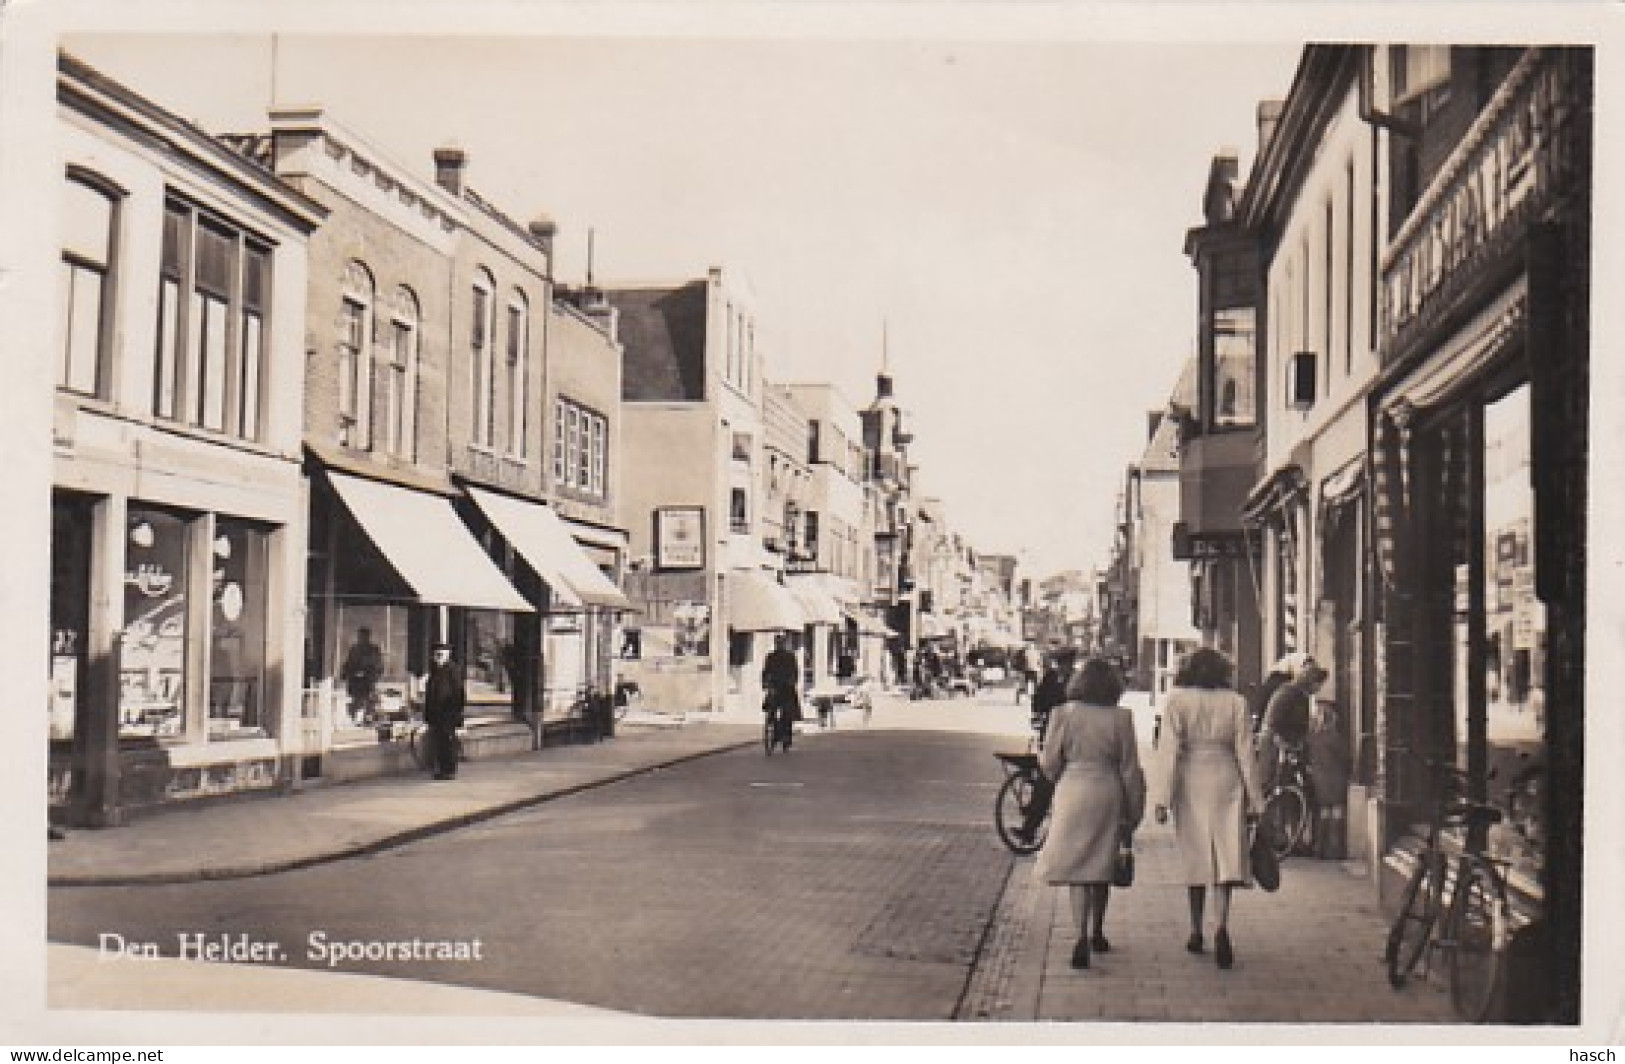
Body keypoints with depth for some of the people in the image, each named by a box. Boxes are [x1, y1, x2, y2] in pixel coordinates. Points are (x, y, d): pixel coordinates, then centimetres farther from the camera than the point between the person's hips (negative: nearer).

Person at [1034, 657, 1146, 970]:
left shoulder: (1063, 714, -6)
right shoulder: (1121, 718, -4)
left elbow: (1051, 763, -2)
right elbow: (1130, 769, 0)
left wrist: (1041, 756, 22)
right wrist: (1132, 813, 8)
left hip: (1073, 792, -2)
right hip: (1108, 795, 2)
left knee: (1076, 869, 1)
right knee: (1103, 867, 17)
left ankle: (1082, 936, -17)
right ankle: (1097, 933, 29)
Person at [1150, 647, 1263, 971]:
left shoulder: (1176, 699, -2)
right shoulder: (1235, 702, 1)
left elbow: (1169, 749, -6)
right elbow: (1244, 752, 2)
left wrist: (1162, 798, -6)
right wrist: (1253, 799, 7)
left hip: (1190, 781, 0)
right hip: (1226, 780, 0)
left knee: (1195, 856, 12)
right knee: (1227, 856, 1)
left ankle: (1196, 932, 20)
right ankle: (1221, 925, -18)